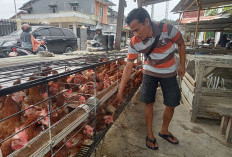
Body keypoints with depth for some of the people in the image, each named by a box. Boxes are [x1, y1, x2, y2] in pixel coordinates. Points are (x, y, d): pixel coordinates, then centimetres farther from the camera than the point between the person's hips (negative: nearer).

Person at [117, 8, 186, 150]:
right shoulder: (134, 42, -20)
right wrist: (120, 91, -16)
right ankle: (150, 134, 22)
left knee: (171, 105, 5)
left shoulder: (168, 30, -26)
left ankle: (164, 131, 31)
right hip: (150, 72, 0)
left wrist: (182, 65, -3)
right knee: (149, 103, 1)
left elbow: (181, 44, -5)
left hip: (169, 73, 0)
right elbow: (128, 66, -16)